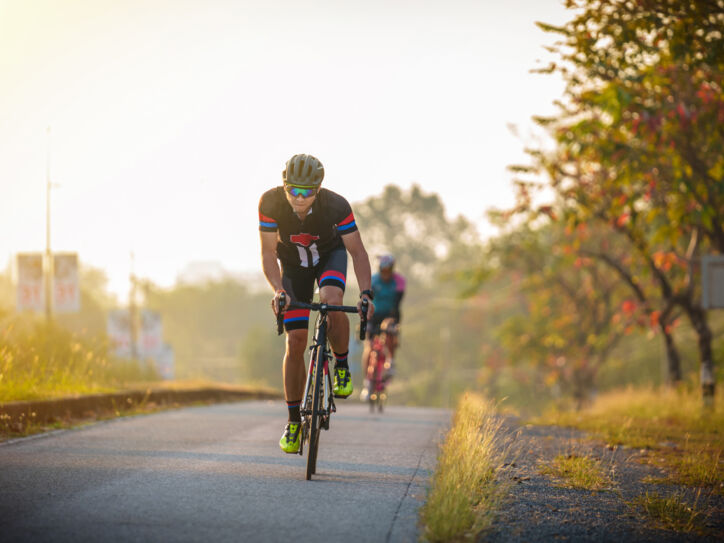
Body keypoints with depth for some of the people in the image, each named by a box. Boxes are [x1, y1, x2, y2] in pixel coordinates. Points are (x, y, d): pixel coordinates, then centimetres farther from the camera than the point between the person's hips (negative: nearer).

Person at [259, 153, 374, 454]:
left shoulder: (336, 206, -33)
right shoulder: (270, 203, -31)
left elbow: (357, 251, -26)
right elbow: (268, 253, -24)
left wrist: (366, 293, -38)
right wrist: (278, 290, -39)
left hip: (330, 255, -1)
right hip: (293, 264, 1)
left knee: (332, 302, -35)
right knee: (295, 342, -7)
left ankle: (342, 367, -8)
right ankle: (293, 421, 5)